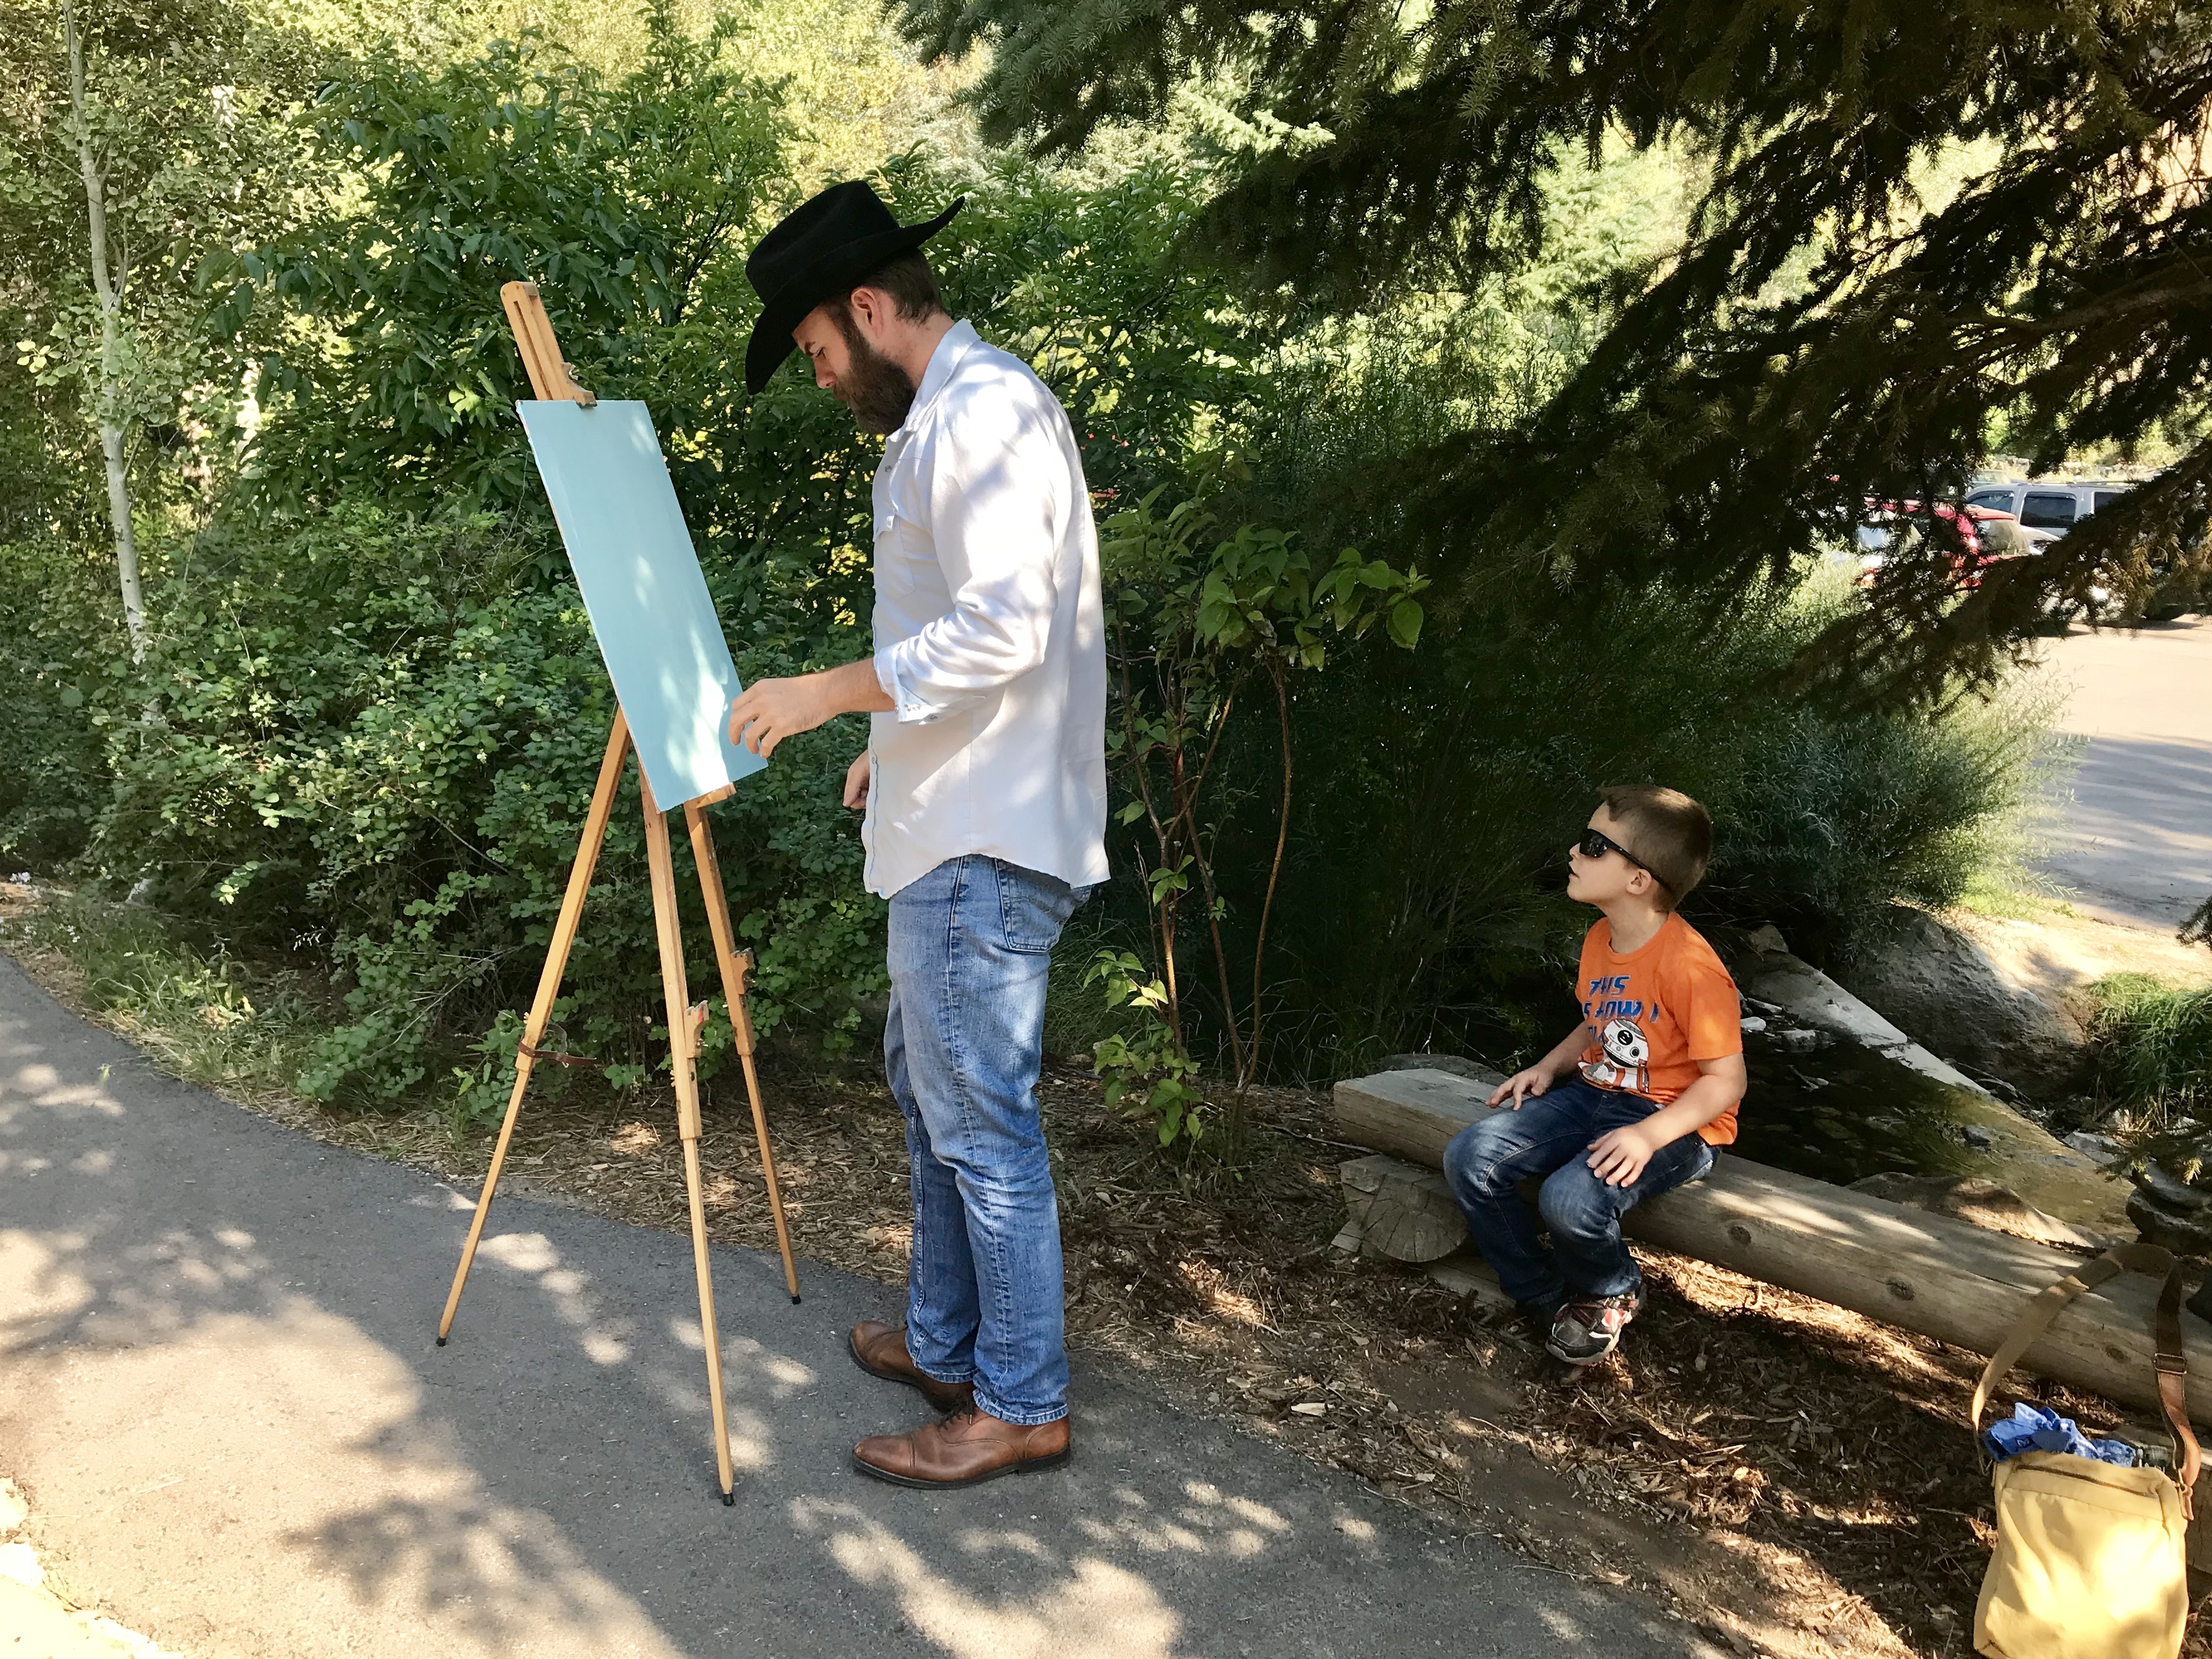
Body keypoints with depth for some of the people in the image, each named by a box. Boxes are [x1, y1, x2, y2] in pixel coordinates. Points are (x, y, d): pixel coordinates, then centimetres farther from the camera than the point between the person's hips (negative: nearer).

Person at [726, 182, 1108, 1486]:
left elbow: (1002, 631, -24)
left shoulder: (984, 410, -15)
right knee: (928, 1080, 19)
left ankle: (1022, 1403, 10)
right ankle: (948, 1342, 33)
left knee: (981, 1118, -3)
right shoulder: (948, 413, 19)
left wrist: (832, 692, -18)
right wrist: (893, 741, 24)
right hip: (956, 826, 11)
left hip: (987, 842, -11)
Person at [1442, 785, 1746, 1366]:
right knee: (1469, 1159, -12)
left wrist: (1649, 1135, -28)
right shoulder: (1600, 939, 5)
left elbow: (1726, 1079, -18)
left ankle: (1612, 1294, 3)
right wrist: (1547, 1068, 4)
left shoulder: (1689, 966, -22)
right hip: (1594, 1094, 8)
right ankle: (1546, 1300, 6)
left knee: (1572, 1198, -34)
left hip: (1673, 1121, -8)